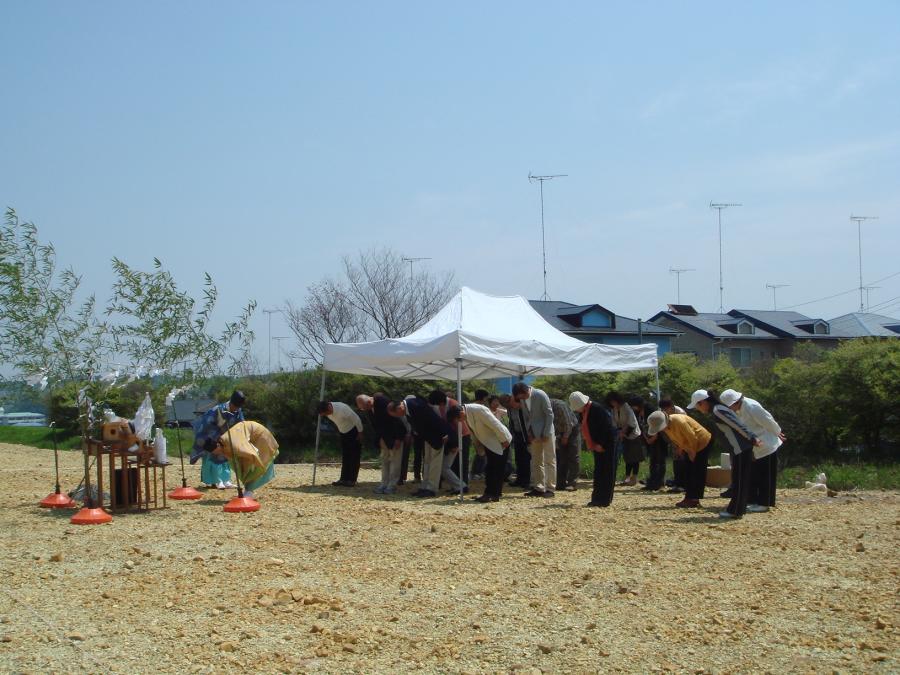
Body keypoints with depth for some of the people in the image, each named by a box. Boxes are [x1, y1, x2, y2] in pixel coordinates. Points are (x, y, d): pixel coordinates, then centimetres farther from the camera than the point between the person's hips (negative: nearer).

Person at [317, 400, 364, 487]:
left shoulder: (342, 409, -34)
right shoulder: (327, 410, -11)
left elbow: (356, 419, -24)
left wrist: (360, 433, -14)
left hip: (353, 431, -7)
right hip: (343, 432, 7)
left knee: (354, 456, -6)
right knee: (344, 456, 8)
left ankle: (352, 480, -5)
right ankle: (343, 479, 11)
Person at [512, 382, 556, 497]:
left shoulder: (541, 395, -17)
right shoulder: (522, 398, 1)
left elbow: (549, 414, -15)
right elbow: (526, 415, 9)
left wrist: (546, 433, -16)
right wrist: (529, 432, 0)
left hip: (546, 433, -7)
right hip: (534, 434, 7)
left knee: (549, 460, -3)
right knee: (536, 462, 10)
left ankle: (550, 488, -2)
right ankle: (538, 488, 15)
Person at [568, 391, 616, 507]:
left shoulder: (598, 410, -20)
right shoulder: (583, 412, 8)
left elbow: (607, 429, -21)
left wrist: (601, 445, -18)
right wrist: (590, 445, 8)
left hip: (605, 446, -9)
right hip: (597, 446, 9)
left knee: (606, 473, -4)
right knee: (598, 473, 12)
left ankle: (604, 500, -2)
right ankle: (597, 499, 17)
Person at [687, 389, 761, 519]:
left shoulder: (717, 411, -14)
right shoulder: (718, 409, 17)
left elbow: (738, 425, -20)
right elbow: (737, 425, 17)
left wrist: (752, 438, -22)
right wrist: (753, 437, 15)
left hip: (741, 448, -10)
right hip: (742, 448, 10)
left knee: (738, 479, -2)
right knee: (738, 479, 16)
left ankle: (735, 511, 4)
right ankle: (738, 508, 24)